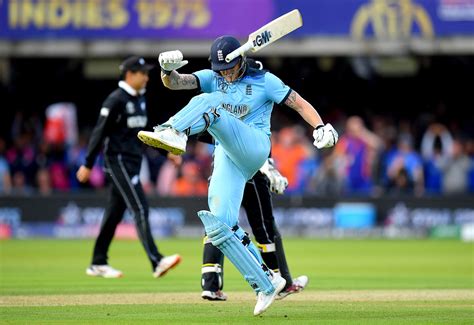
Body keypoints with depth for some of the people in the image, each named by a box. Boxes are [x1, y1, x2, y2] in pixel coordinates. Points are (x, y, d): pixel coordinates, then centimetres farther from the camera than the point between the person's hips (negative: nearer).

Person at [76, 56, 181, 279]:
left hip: (134, 160, 9)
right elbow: (100, 132, -14)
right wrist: (88, 165, -14)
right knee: (140, 208, -16)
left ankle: (98, 264, 18)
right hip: (119, 160, -9)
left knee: (115, 213, 12)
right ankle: (156, 262, -23)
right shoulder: (116, 100, -13)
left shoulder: (140, 99, 13)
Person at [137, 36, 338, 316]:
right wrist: (169, 72, -25)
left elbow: (300, 104, 1)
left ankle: (174, 133, -53)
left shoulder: (264, 80, 4)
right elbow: (179, 83, -1)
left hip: (254, 147, -6)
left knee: (210, 103, -25)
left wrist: (320, 127, -17)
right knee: (220, 226, -8)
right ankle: (266, 284, -1)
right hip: (227, 158, 6)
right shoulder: (213, 79, 14)